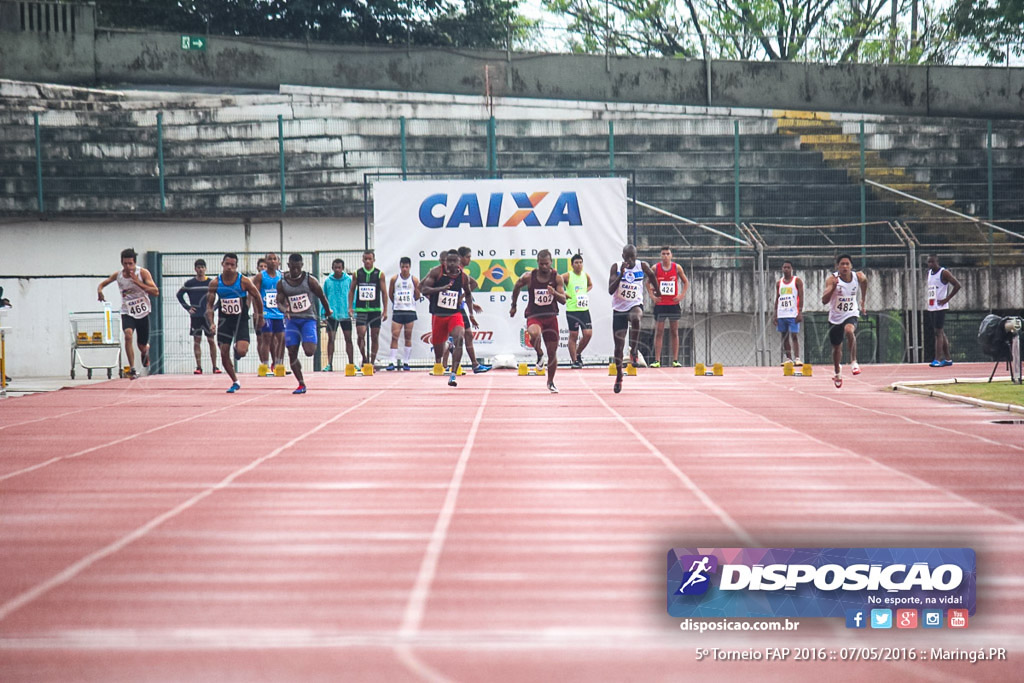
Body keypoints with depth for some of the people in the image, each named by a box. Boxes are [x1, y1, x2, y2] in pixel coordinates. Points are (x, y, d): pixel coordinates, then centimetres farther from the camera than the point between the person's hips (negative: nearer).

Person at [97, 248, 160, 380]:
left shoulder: (143, 273, -11)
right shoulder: (118, 275, -4)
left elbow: (155, 292, -19)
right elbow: (103, 283, 13)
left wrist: (137, 282, -28)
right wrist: (99, 290, -12)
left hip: (142, 312, 0)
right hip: (127, 312, 0)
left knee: (142, 346, 9)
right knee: (128, 335, -28)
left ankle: (145, 352, 50)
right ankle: (133, 370, -24)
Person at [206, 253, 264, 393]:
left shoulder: (244, 281, -11)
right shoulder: (215, 283, -5)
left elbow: (257, 297, 2)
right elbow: (209, 304, 1)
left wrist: (260, 317, 7)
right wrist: (211, 323, -12)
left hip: (241, 319, -2)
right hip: (224, 320, 2)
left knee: (241, 351, -19)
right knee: (224, 354, -1)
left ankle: (237, 347, 20)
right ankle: (235, 382, 16)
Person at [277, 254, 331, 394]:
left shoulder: (310, 280, -6)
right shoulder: (282, 283, 1)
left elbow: (322, 297, 7)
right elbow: (279, 302, 0)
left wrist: (327, 311, 19)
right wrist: (284, 310, -22)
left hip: (308, 318, -3)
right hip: (292, 320, 3)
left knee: (309, 351, -18)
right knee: (292, 354, -4)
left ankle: (312, 344, 22)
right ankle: (301, 385, 7)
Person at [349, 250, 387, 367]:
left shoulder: (379, 274, 2)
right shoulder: (357, 273, 5)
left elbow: (383, 292, 4)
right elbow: (352, 291, 9)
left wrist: (385, 310, -1)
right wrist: (350, 307, 1)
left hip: (375, 309, 0)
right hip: (361, 309, 0)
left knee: (375, 336, 3)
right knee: (360, 334, -11)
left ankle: (372, 362, 11)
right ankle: (364, 358, 8)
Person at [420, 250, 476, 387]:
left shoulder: (463, 277, 0)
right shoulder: (436, 272, -7)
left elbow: (468, 294, 18)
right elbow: (423, 289, -14)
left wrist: (471, 314, 16)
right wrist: (441, 289, -29)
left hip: (455, 314, 0)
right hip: (438, 314, 0)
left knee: (459, 338, -27)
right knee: (437, 345, 13)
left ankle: (453, 375, -30)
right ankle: (438, 367, 49)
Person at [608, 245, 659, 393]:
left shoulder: (642, 266, -5)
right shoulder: (616, 267, -7)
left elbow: (652, 276, 19)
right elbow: (611, 290, -16)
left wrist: (656, 291, 31)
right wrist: (621, 274, -26)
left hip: (635, 305, -1)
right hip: (619, 309, 1)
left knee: (635, 318, -40)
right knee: (619, 345, 4)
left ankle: (633, 351, -24)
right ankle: (619, 375, 23)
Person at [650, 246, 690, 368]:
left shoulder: (677, 267, 0)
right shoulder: (655, 268, -1)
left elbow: (686, 282, 9)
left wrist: (682, 295, -4)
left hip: (673, 303, 1)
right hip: (660, 303, -1)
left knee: (674, 332, 4)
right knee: (658, 332, -2)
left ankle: (675, 360, 7)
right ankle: (657, 360, -2)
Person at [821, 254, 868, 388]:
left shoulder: (859, 277, -9)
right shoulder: (832, 279, -18)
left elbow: (864, 282, 18)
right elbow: (824, 300, -28)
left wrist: (863, 301, 22)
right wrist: (833, 286, -43)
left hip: (851, 315, -1)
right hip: (835, 317, 1)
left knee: (849, 330, -36)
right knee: (836, 348, 14)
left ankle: (853, 361, -20)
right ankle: (837, 371, 44)